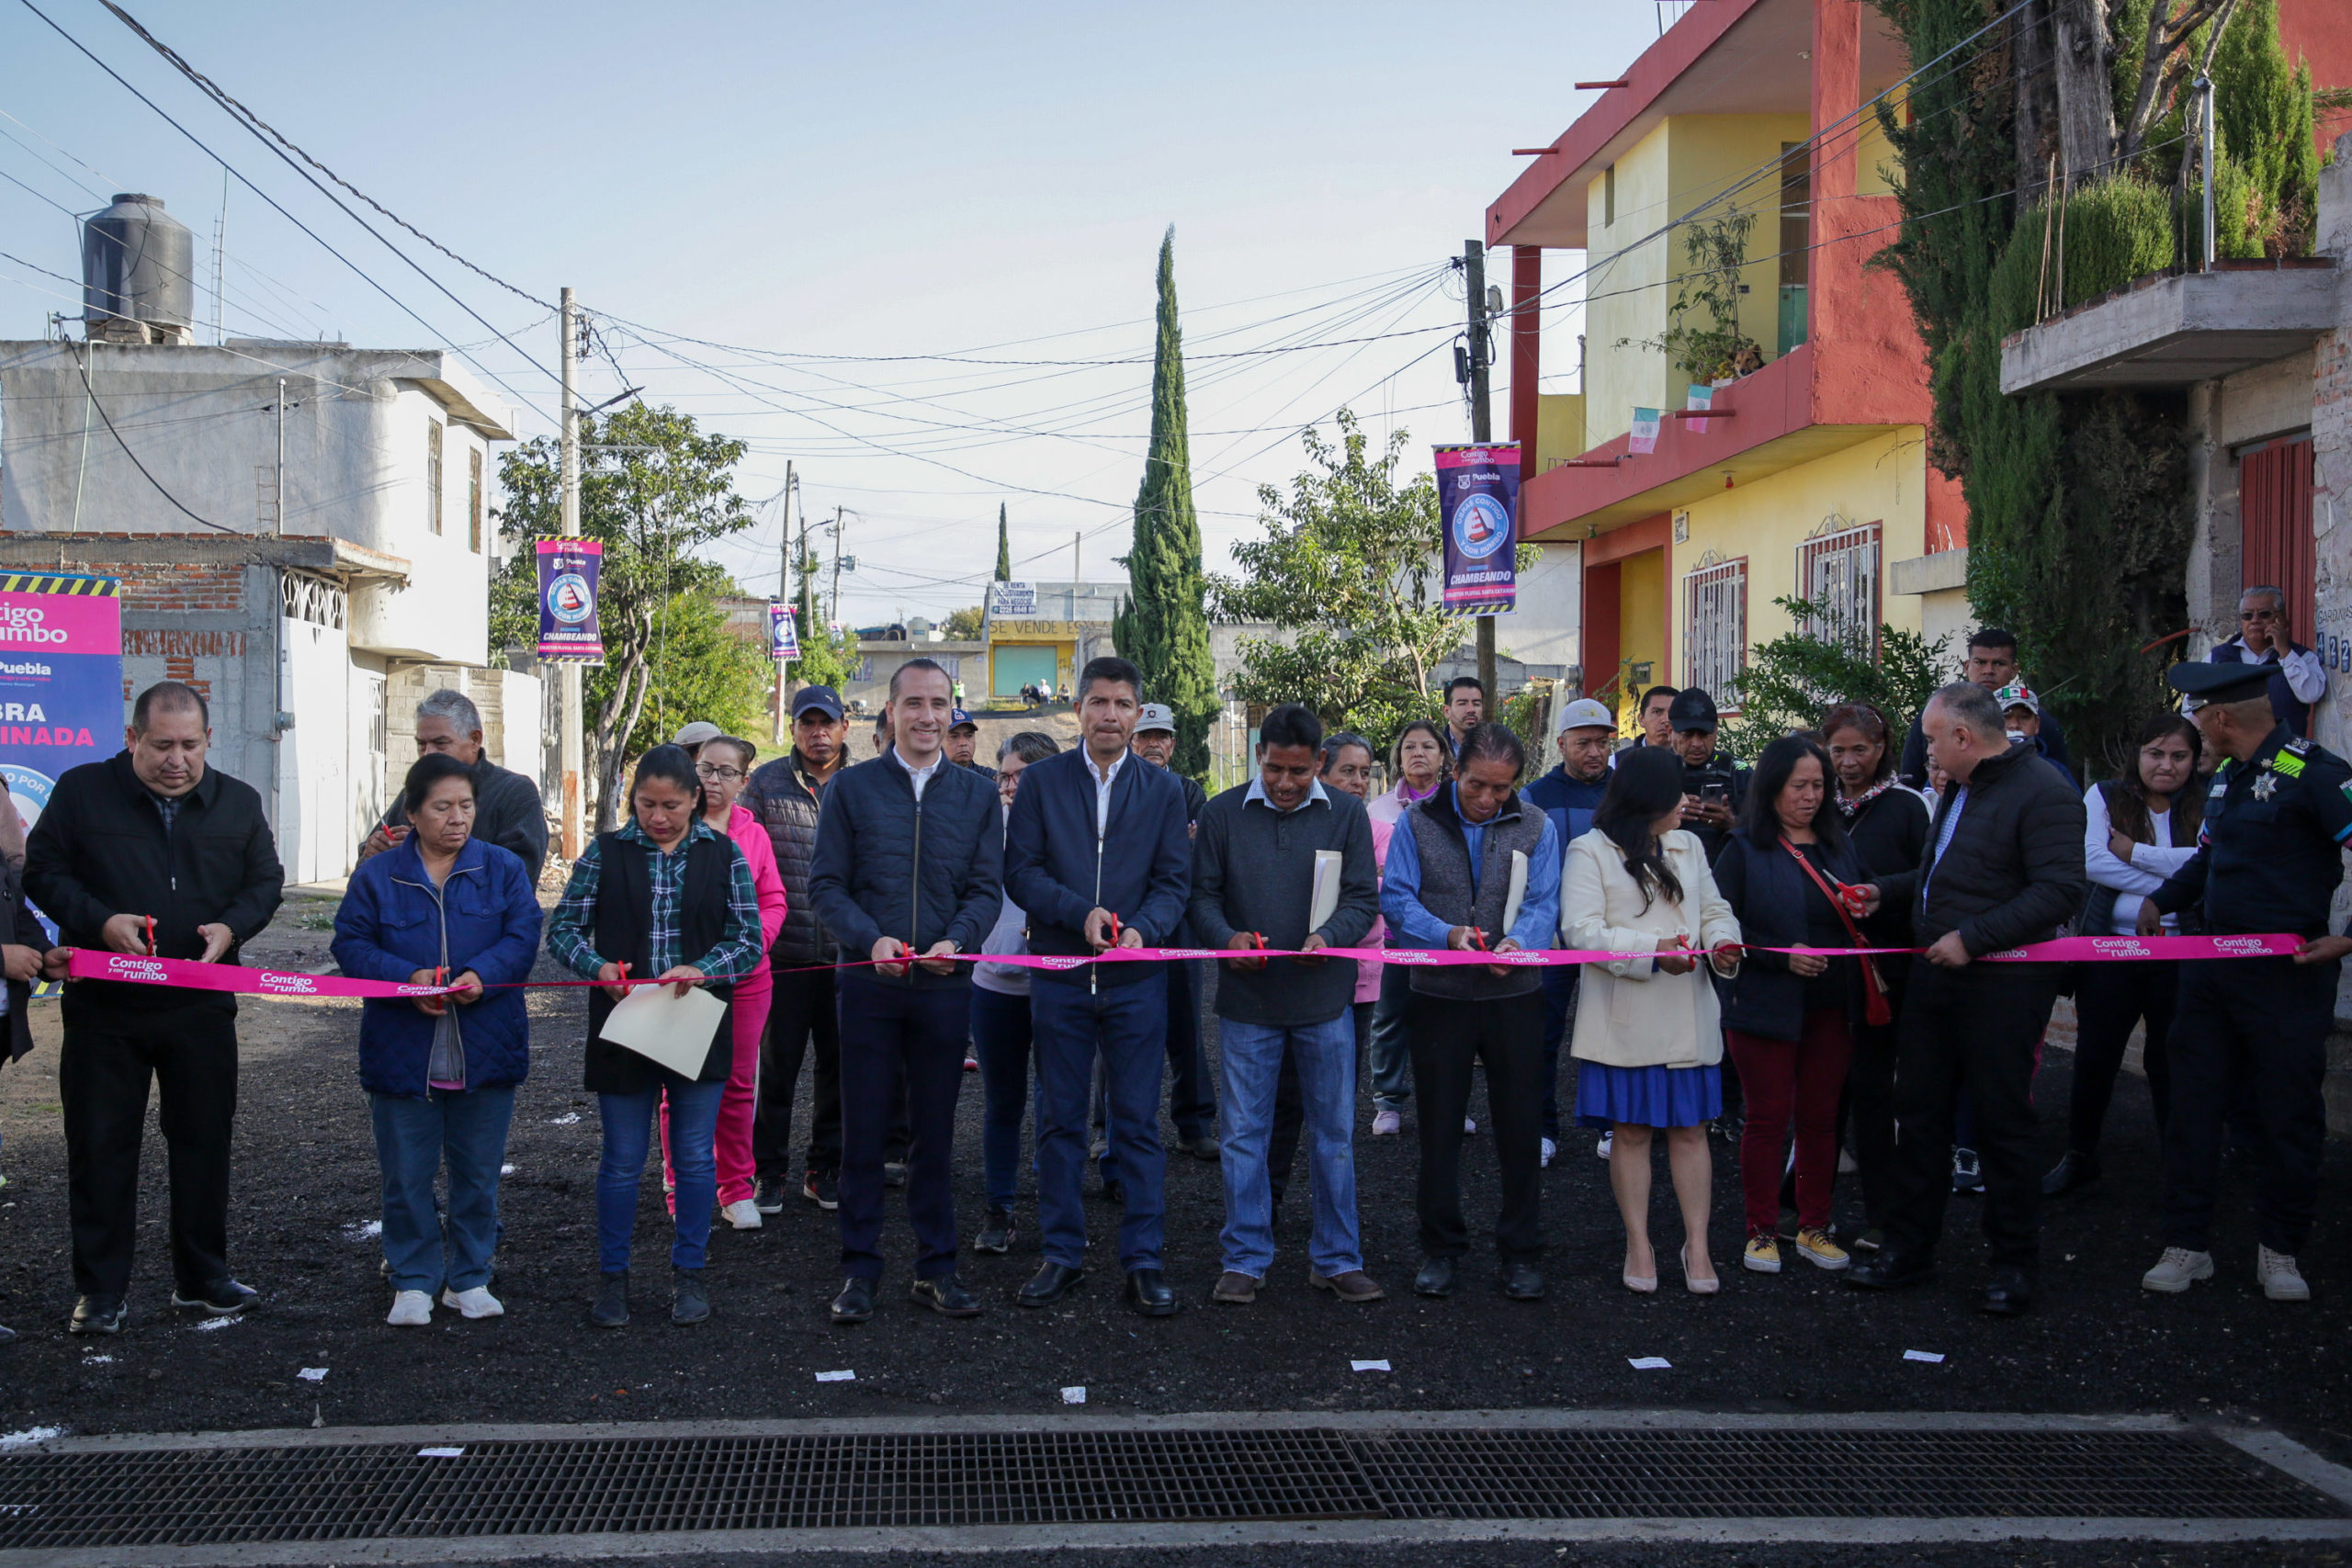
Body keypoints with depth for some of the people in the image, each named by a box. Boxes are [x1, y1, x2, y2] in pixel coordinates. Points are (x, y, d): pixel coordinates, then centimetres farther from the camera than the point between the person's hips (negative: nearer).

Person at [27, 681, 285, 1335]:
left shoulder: (238, 802, 6)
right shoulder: (82, 791, -3)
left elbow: (265, 881, 11)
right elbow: (43, 873, -2)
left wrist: (231, 926, -10)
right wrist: (101, 921, -18)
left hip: (202, 1005, 2)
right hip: (104, 1004, -2)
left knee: (204, 1140, 9)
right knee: (101, 1145, 3)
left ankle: (202, 1276, 24)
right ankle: (100, 1290, 12)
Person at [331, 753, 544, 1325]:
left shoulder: (503, 868, 4)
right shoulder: (377, 876, 3)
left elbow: (523, 935, -3)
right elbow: (351, 943, -2)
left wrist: (482, 976, -22)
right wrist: (406, 978, -19)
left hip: (485, 1052, 1)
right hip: (403, 1056, -1)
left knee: (478, 1172, 9)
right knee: (406, 1176, 5)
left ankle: (469, 1278, 23)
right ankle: (414, 1281, 19)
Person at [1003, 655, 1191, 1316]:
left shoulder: (1163, 789, 7)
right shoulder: (1041, 781, 4)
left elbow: (1175, 880, 3)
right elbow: (1020, 870, -1)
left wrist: (1142, 929, -17)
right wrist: (1081, 913, -16)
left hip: (1137, 979, 0)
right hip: (1060, 976, 0)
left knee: (1138, 1124, 3)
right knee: (1060, 1122, 7)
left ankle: (1143, 1260, 10)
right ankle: (1062, 1254, 18)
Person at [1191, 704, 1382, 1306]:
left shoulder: (1346, 814, 3)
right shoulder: (1223, 814, 3)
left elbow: (1364, 897, 2)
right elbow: (1202, 894, 5)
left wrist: (1329, 935, -18)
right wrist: (1226, 937, -15)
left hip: (1325, 999, 0)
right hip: (1247, 1000, 0)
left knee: (1333, 1133, 7)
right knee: (1244, 1133, 4)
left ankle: (1336, 1260, 18)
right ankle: (1245, 1260, 15)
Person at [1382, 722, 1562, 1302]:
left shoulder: (1535, 828, 2)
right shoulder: (1418, 824, 0)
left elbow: (1544, 904, -3)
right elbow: (1397, 899, -4)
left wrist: (1518, 942, -24)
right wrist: (1447, 934, -21)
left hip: (1514, 996, 0)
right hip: (1438, 995, 0)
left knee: (1521, 1126, 5)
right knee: (1439, 1127, 9)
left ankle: (1520, 1251, 17)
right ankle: (1440, 1248, 21)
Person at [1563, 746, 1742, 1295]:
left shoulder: (1689, 847, 16)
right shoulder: (1590, 852, -3)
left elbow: (1715, 908, 17)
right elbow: (1581, 931, -12)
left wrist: (1721, 941, -7)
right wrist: (1652, 953, -24)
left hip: (1687, 1017, 4)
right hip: (1625, 1019, -4)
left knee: (1690, 1128, 4)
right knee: (1630, 1131, 3)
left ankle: (1697, 1245, 10)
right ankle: (1639, 1244, 11)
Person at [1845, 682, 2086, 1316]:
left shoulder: (2041, 792, -15)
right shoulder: (1959, 789, 15)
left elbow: (2061, 890, -23)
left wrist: (1973, 938, -24)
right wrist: (1885, 890, 13)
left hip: (2003, 984, -9)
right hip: (1935, 975, 9)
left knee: (2003, 1122, 1)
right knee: (1918, 1113, 12)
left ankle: (2015, 1263, 15)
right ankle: (1909, 1247, 22)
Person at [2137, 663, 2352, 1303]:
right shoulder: (2227, 777, 11)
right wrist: (2162, 898, 18)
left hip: (2289, 974, -8)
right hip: (2214, 969, 8)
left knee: (2289, 1113, 5)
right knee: (2193, 1104, 7)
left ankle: (2279, 1252, 19)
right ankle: (2187, 1245, 15)